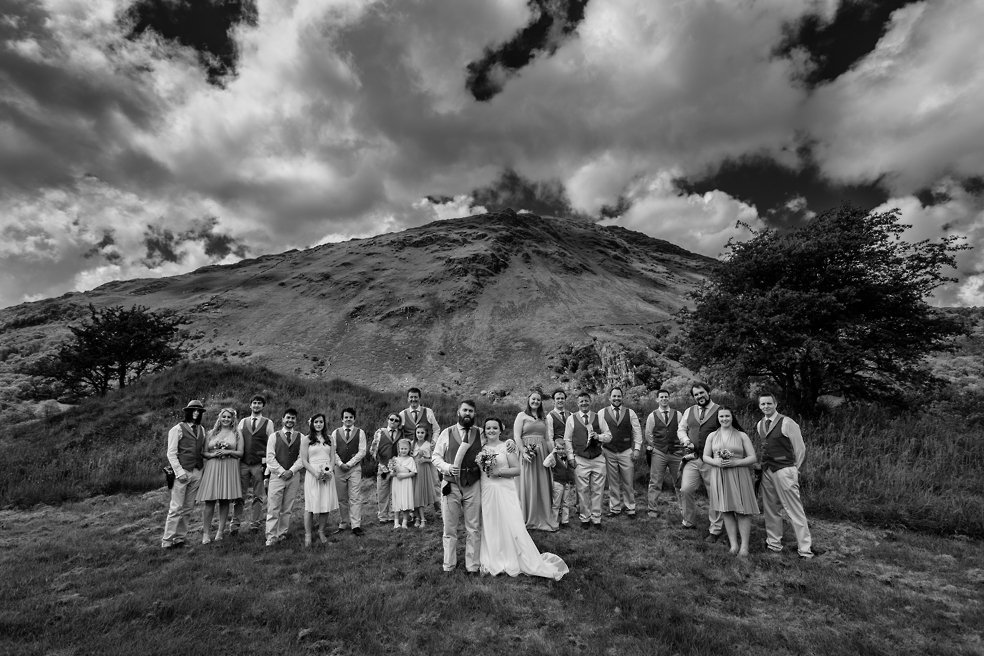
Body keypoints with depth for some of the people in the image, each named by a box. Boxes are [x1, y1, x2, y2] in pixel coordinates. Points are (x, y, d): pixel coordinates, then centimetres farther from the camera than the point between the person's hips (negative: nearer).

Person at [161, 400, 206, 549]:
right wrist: (179, 472, -14)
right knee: (176, 508, -4)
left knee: (188, 508, 8)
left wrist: (203, 467, 6)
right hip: (182, 472, -5)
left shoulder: (202, 430, 14)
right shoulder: (177, 429, -3)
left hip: (197, 473, 5)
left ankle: (179, 538, 18)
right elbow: (171, 453, -6)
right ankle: (167, 540, 6)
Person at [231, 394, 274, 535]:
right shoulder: (243, 422, 10)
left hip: (259, 464, -1)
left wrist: (266, 463, -6)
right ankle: (235, 523, 13)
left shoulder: (268, 423, 3)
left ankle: (253, 524, 15)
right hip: (243, 463, 2)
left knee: (258, 496, 5)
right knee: (240, 495, 3)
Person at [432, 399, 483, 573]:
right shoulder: (447, 433, 2)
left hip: (473, 485, 1)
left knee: (474, 528, 8)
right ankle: (449, 564, 26)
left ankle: (472, 565, 23)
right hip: (451, 485, 0)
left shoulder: (481, 434, 5)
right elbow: (435, 456, 4)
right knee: (450, 527, 9)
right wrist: (446, 467, -12)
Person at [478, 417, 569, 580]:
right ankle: (493, 562, 22)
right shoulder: (481, 448, 8)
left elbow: (517, 469, -5)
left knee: (510, 525, -3)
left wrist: (500, 471, -14)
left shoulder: (506, 446, -2)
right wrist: (480, 463, -5)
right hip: (486, 491, 3)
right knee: (490, 526, 7)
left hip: (504, 491, -3)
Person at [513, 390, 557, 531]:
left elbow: (546, 438, 16)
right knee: (527, 486, 2)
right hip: (527, 454, -4)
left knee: (542, 485, 7)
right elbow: (517, 436, -7)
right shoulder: (522, 415, 0)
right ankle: (527, 518, 14)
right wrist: (524, 451, -19)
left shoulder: (543, 418, 15)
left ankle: (542, 517, 19)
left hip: (542, 454, 5)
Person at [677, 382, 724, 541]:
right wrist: (686, 441, -4)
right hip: (692, 458, 4)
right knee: (685, 490, -2)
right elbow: (681, 429, 16)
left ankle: (715, 530, 20)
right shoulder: (689, 411, 11)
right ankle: (689, 522, 19)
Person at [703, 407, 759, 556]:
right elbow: (705, 457, 9)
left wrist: (735, 462, -15)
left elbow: (752, 458, 0)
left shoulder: (742, 436, 3)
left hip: (739, 476, -2)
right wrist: (717, 462, -12)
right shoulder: (712, 436, 8)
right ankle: (733, 544, 13)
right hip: (719, 476, 2)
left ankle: (744, 545, 6)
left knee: (742, 510, -2)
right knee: (726, 510, 5)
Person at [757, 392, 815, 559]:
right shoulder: (759, 425, 10)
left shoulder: (787, 423, -10)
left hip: (784, 471, -7)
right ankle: (774, 543, 25)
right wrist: (764, 466, 12)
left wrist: (795, 471, -2)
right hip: (767, 471, 7)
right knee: (770, 509, 13)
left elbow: (800, 448, -6)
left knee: (794, 510, -2)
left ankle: (805, 548, 8)